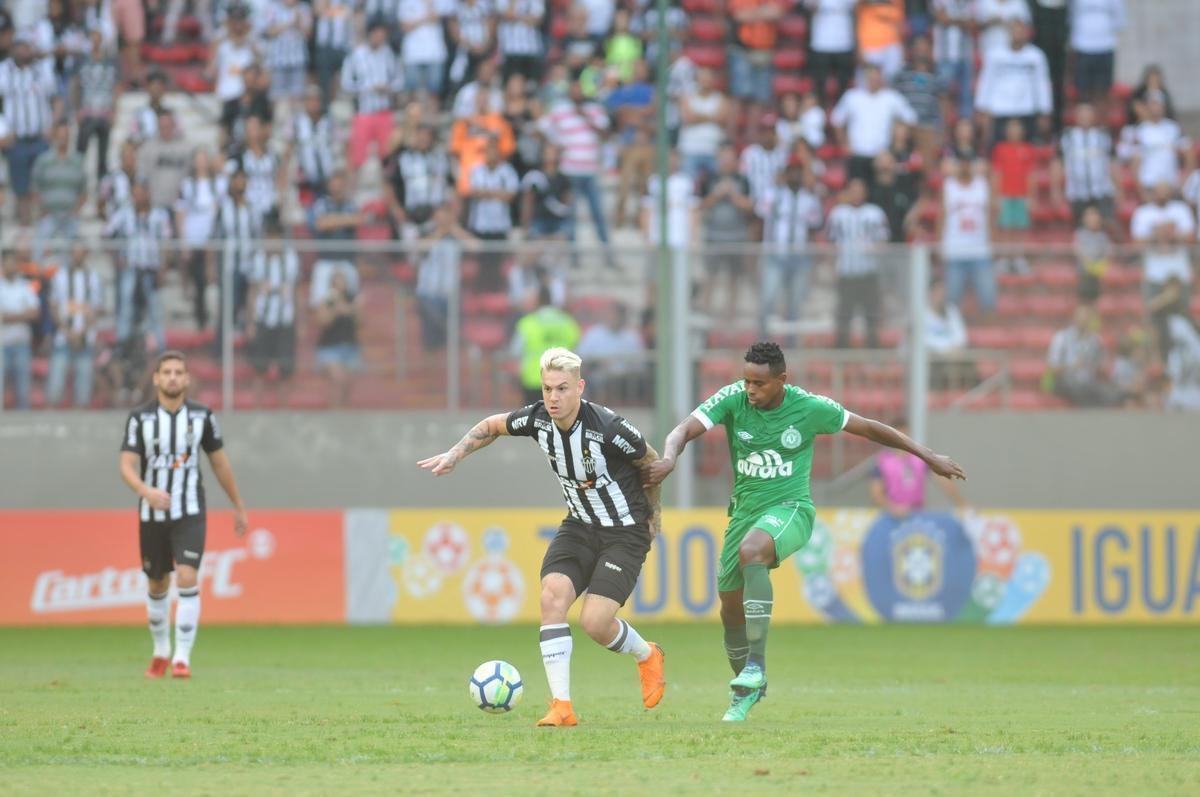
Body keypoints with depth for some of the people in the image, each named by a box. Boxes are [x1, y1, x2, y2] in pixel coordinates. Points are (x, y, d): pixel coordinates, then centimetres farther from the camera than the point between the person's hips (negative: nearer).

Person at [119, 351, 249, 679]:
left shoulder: (201, 416, -2)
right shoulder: (139, 418, -6)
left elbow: (220, 462, 10)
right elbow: (127, 467, -13)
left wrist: (239, 507, 17)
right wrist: (146, 491, -34)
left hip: (190, 514, -1)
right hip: (152, 514, 1)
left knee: (187, 581, -18)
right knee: (158, 586, 13)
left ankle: (182, 658, -14)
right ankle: (161, 653, 35)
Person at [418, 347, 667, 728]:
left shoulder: (608, 428, -26)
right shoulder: (537, 419, -10)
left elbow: (651, 462, -7)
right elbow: (491, 426, 13)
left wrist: (652, 513, 5)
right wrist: (453, 455, 2)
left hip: (625, 534, -5)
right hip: (579, 526, 5)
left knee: (595, 622, -15)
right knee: (552, 596, -18)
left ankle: (647, 656, 20)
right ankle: (562, 706, -16)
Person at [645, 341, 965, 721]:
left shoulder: (809, 408, -10)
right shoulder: (732, 399, -8)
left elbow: (868, 428, 2)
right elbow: (685, 430, -17)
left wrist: (929, 457, 7)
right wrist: (668, 459, -42)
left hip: (790, 509, -4)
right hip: (745, 509, 4)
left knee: (750, 551, -37)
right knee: (731, 610, 7)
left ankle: (756, 664, -33)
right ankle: (747, 690, 33)